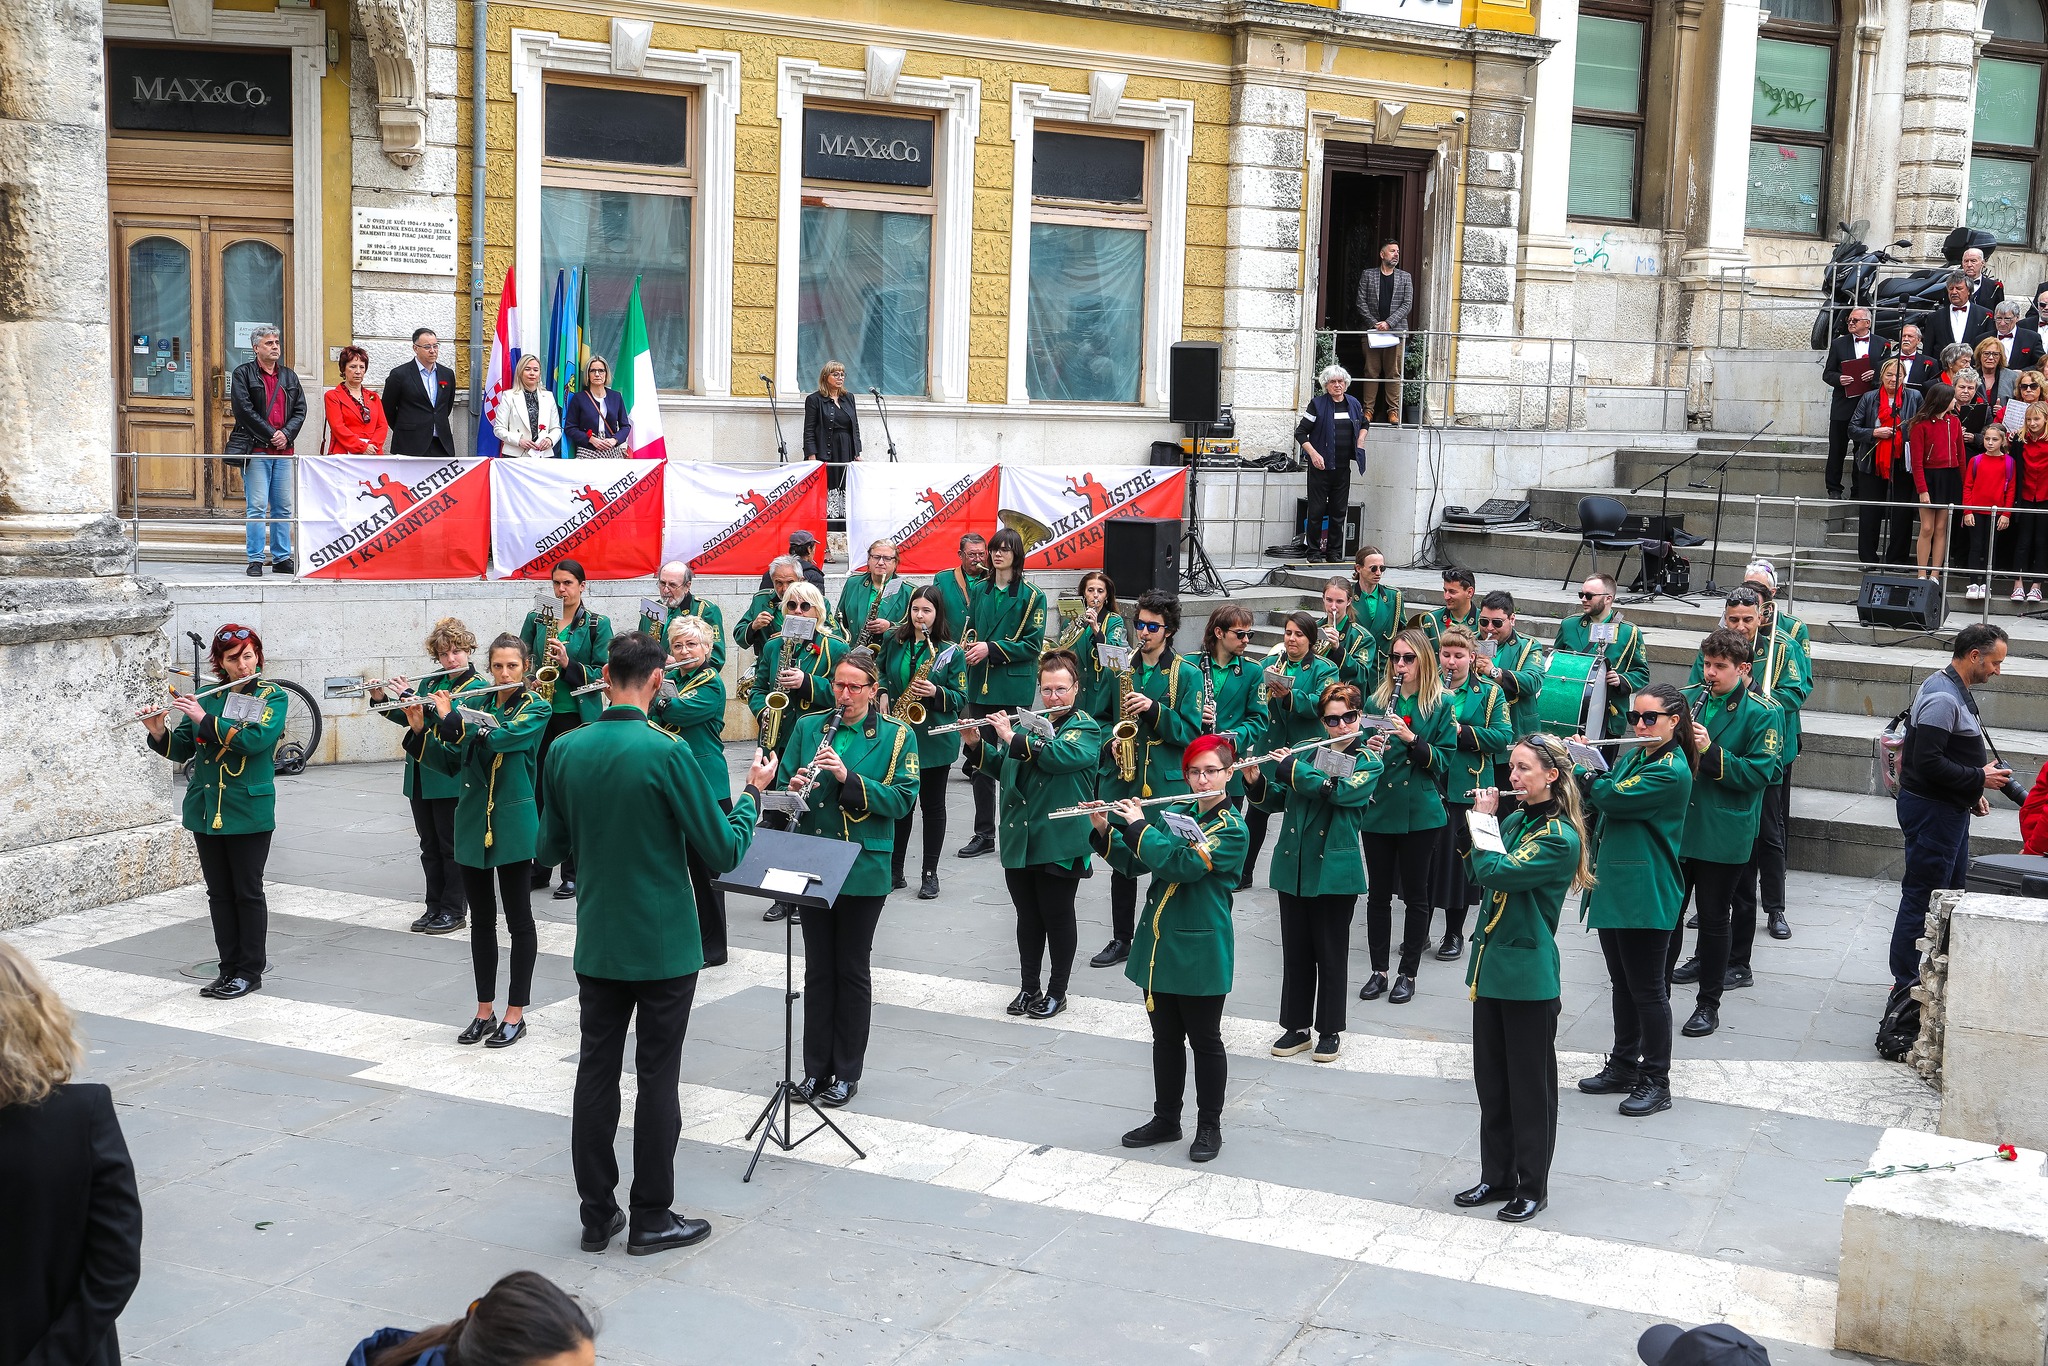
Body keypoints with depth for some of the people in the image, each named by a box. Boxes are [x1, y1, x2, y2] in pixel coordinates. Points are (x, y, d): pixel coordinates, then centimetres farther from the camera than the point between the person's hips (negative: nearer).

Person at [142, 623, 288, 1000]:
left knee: (248, 892, 1)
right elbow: (180, 749, 8)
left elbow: (256, 738, -20)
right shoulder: (205, 697, 9)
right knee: (219, 893, 10)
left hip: (248, 810, -4)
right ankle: (229, 969, 18)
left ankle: (250, 972, 10)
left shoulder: (273, 697, -2)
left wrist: (205, 719, -20)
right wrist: (158, 732, -11)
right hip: (205, 809, 5)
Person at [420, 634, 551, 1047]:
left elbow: (495, 738, -23)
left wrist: (448, 716, -15)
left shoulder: (537, 709, -6)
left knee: (518, 920, 3)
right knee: (482, 919, 11)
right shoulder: (473, 701, 7)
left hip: (513, 824, -4)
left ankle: (515, 1014, 11)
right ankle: (484, 1012, 20)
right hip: (472, 822, 5)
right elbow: (448, 762, 5)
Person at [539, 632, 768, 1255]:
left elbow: (551, 849, 8)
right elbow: (723, 853, -14)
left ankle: (597, 1215, 20)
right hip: (664, 944, -4)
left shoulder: (564, 750, -2)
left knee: (596, 1074, 12)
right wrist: (753, 793, 1)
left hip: (597, 942, 5)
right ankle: (651, 1219, 15)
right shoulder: (667, 753, -18)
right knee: (657, 1080, 6)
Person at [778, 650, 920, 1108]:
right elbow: (783, 781, 9)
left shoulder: (897, 737, -2)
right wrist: (794, 787, -15)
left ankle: (847, 1074, 15)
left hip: (863, 869, -3)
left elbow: (903, 800, -10)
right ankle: (816, 1070, 19)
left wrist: (849, 778, -21)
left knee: (852, 969, 5)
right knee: (818, 969, 9)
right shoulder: (808, 727, 7)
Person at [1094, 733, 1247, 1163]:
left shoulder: (1232, 828, -12)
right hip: (1159, 946, 6)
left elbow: (1182, 865, -25)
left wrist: (1138, 825, -18)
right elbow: (1137, 862, 12)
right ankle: (1165, 1120, 26)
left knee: (1204, 1041, 5)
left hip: (1199, 953, -6)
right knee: (1165, 1039, 15)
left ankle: (1210, 1126, 17)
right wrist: (1107, 829, -3)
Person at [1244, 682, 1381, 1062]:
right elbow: (1274, 801, 8)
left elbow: (1339, 790, -22)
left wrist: (1289, 766, -19)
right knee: (1295, 951, 10)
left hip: (1335, 871, -3)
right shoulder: (1304, 750, 7)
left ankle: (1330, 1031, 17)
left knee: (1331, 953, 5)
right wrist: (1256, 782, -12)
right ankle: (1296, 1027, 21)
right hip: (1293, 867, 4)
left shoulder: (1368, 763, -3)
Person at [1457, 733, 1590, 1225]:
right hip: (1492, 963, 8)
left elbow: (1495, 872, -24)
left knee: (1530, 1086, 4)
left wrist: (1483, 820, -13)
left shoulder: (1560, 837, -17)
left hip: (1528, 972, -8)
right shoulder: (1514, 818, 8)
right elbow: (1477, 874, 11)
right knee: (1490, 1082, 15)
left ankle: (1532, 1187, 16)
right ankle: (1497, 1177, 27)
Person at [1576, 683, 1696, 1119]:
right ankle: (1623, 1066, 29)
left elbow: (1613, 798, -23)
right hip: (1614, 887, 9)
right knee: (1622, 982, 17)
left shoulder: (1671, 771, -16)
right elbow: (1597, 799, 13)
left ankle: (1656, 1082, 9)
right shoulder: (1630, 758, 12)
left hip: (1646, 894, -9)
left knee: (1647, 988, 0)